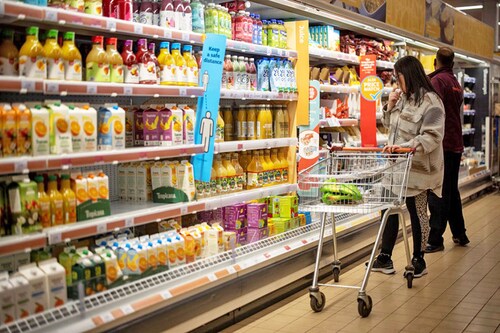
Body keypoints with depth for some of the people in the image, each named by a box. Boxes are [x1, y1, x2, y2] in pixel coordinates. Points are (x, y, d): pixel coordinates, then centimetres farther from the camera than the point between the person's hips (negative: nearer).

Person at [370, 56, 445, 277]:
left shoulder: (430, 101, -15)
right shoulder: (402, 97, 9)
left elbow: (431, 136, -23)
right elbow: (389, 124, 21)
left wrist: (406, 146, -34)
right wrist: (390, 106, 3)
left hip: (417, 168, -7)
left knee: (417, 212, 6)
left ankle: (419, 260, 22)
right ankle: (385, 258, 21)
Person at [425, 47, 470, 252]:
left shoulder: (437, 81, -12)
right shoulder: (456, 83, 17)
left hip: (441, 145, -9)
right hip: (456, 145, 9)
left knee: (437, 193, -7)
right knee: (452, 191, 18)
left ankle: (435, 240, -5)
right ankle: (459, 234, 26)